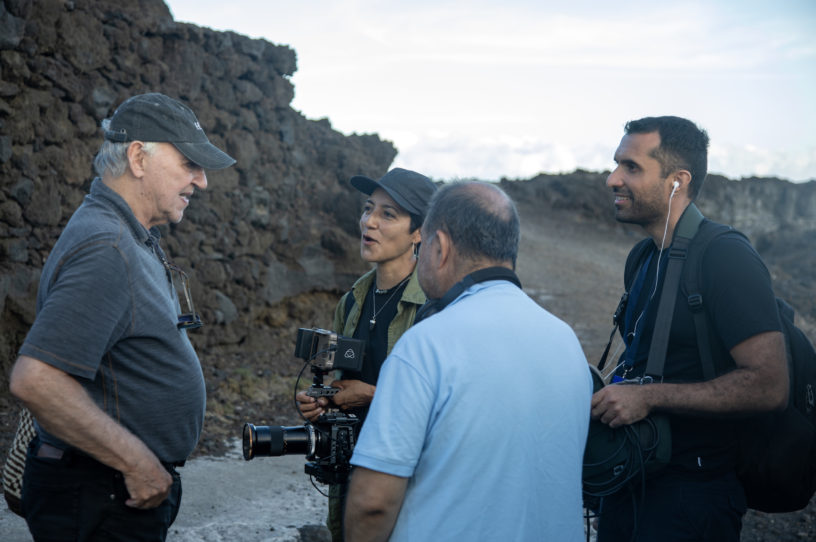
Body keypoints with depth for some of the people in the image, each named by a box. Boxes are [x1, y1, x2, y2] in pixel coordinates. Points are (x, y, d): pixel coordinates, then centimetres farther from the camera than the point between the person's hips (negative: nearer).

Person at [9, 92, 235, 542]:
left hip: (133, 486, 10)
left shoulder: (131, 239, 11)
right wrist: (137, 462, -23)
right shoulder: (106, 250, -22)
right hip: (104, 504, -10)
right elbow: (35, 380, -30)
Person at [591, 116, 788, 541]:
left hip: (694, 491, -8)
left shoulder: (726, 259, -18)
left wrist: (648, 398, -24)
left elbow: (769, 385, -26)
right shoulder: (646, 257, 10)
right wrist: (608, 392, 3)